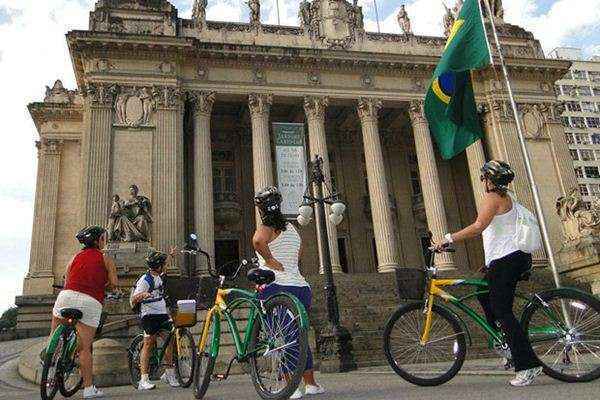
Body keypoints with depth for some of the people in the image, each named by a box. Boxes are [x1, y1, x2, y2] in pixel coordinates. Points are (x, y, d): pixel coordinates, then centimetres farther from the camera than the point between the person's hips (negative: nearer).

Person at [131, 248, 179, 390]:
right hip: (149, 315, -8)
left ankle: (169, 374, 11)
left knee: (170, 340, 0)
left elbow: (162, 264, 36)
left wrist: (170, 254, 49)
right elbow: (133, 300, -18)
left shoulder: (157, 275, 11)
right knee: (149, 343, -12)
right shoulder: (145, 280, -14)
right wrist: (142, 295, -39)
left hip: (162, 314, 8)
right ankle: (144, 380, -10)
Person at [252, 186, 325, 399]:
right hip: (301, 285, 7)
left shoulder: (266, 228, -4)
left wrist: (269, 259, -16)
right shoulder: (291, 228, 17)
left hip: (275, 288, -7)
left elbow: (257, 240, -28)